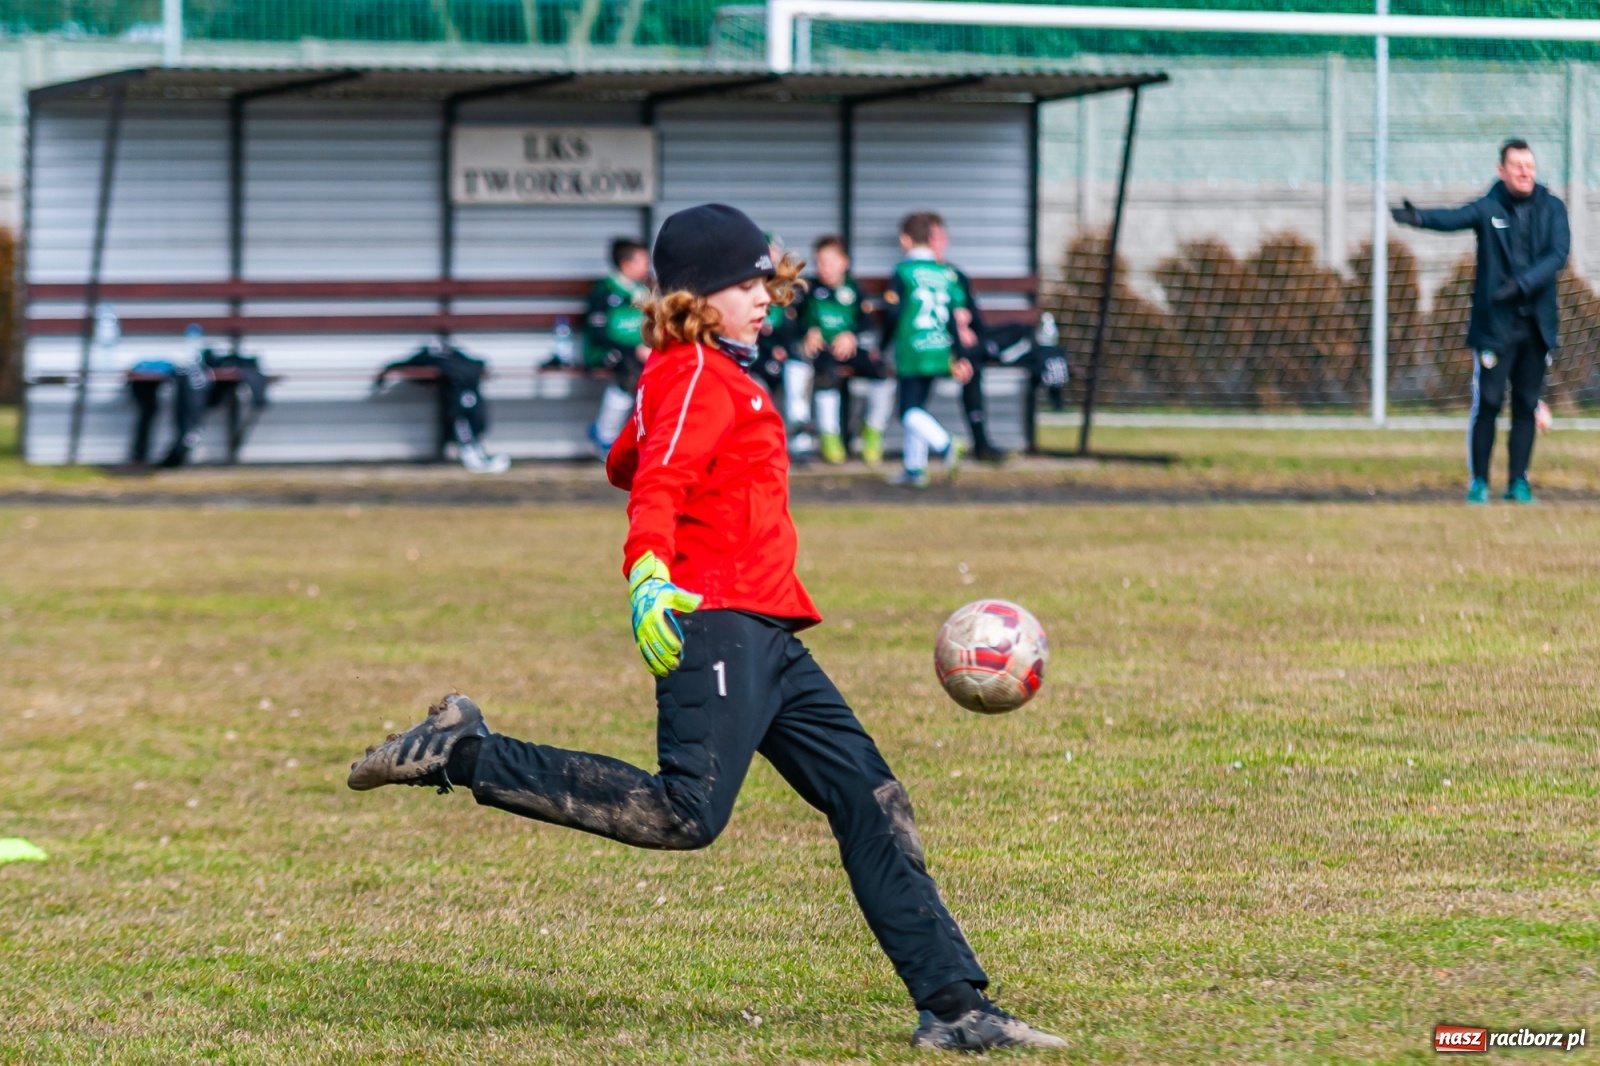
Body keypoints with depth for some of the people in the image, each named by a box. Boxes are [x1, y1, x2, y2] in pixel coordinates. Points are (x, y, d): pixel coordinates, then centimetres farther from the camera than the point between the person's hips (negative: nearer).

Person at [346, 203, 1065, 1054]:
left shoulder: (710, 377, 23)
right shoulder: (698, 375, -6)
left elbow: (625, 463, 39)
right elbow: (658, 480, -23)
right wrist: (648, 577, -40)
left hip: (767, 639, 11)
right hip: (716, 625, -11)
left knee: (871, 801, 6)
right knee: (686, 813, -23)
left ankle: (955, 1008, 5)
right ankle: (463, 753, -13)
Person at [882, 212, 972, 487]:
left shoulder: (903, 271, -6)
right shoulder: (947, 274, 8)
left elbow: (892, 313, -6)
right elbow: (959, 316, 7)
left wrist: (883, 344, 11)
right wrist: (957, 359, 11)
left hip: (912, 352, -6)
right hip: (940, 351, 6)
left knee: (910, 412, -3)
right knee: (918, 407, 17)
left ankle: (945, 445, -26)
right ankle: (914, 467, 18)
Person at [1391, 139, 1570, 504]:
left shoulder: (1552, 209, 4)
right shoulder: (1488, 208, -4)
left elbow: (1558, 253, -9)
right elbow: (1454, 217, -24)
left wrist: (1522, 284, -24)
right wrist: (1419, 217, -46)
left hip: (1538, 324, 3)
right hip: (1495, 323, -3)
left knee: (1527, 405, 6)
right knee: (1488, 402, -4)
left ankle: (1519, 483, 13)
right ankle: (1479, 482, 5)